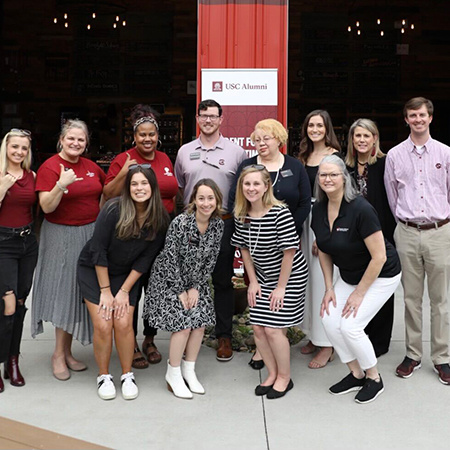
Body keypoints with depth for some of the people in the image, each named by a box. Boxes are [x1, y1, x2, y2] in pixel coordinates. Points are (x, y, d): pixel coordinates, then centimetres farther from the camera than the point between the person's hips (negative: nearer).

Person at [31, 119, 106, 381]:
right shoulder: (50, 168, -9)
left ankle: (66, 352, 22)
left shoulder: (91, 167, 7)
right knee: (64, 291, 0)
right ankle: (59, 354, 14)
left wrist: (100, 219, 12)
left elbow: (105, 191, 24)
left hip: (90, 234, 5)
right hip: (62, 236, -5)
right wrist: (61, 185, -31)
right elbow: (46, 207, -17)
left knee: (79, 293, 10)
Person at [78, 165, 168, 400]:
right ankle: (103, 376, 11)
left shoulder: (159, 219, -13)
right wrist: (105, 291, -15)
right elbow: (98, 251, -18)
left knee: (123, 324, -10)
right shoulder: (113, 210, -23)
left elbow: (146, 258, -7)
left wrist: (125, 291, -9)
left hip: (126, 275, 2)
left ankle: (127, 375, 11)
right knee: (103, 325, -10)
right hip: (93, 270, -2)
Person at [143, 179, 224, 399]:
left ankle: (188, 370, 16)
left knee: (200, 322, -3)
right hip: (169, 279, -5)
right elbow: (170, 259, -19)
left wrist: (196, 288, -6)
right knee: (182, 325, -12)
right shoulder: (180, 223, -24)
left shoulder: (218, 225, -9)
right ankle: (173, 374, 7)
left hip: (196, 281, 5)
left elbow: (211, 260, -2)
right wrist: (180, 291, -14)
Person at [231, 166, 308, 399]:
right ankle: (272, 374, 24)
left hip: (291, 276, -6)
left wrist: (281, 287, -16)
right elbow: (244, 249, 5)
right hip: (263, 277, 6)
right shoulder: (241, 215, -6)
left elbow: (289, 251, -21)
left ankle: (285, 377, 15)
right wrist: (253, 281, 2)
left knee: (273, 328, -8)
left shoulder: (280, 212, -24)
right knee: (258, 327, 3)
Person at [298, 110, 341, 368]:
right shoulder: (304, 157, 13)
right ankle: (314, 336, 25)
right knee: (308, 279, 11)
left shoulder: (335, 157, -8)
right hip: (305, 221, 7)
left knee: (323, 281, -4)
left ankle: (327, 345, 6)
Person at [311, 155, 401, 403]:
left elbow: (379, 257, -25)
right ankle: (356, 374, 17)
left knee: (349, 325, -14)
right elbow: (324, 251, 6)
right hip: (348, 275, 7)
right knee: (330, 320, -6)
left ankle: (374, 378, 12)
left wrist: (359, 293, -18)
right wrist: (329, 288, 1)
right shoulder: (319, 209, -8)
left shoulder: (360, 209, -29)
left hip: (381, 276, -7)